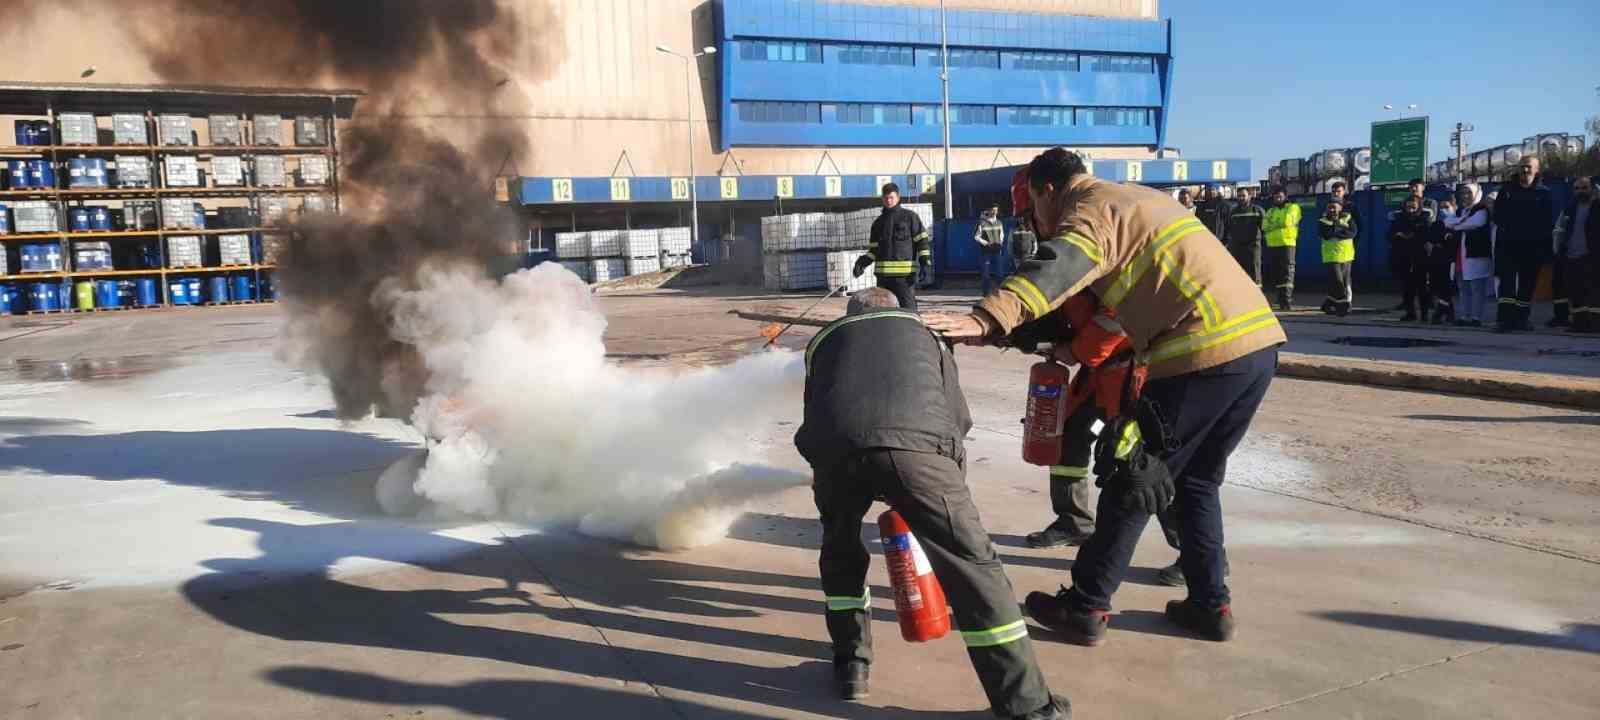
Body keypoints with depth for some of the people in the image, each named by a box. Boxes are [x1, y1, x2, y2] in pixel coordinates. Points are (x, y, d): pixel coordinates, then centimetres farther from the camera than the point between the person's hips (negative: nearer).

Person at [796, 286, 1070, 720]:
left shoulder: (825, 339, 39)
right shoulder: (922, 332, 37)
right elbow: (957, 418, 35)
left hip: (834, 447, 2)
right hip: (915, 444, -1)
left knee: (841, 553, 30)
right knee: (972, 566, 7)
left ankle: (851, 665, 37)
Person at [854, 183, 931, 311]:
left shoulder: (910, 217, 5)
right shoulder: (878, 222, 18)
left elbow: (922, 240, 1)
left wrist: (925, 260, -11)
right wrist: (863, 262, 3)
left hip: (905, 273, -5)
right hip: (883, 274, 5)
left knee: (908, 309, -7)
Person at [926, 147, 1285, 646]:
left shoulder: (1092, 210, -4)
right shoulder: (1140, 198, 25)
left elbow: (1055, 270, -26)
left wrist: (987, 320, -39)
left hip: (1206, 355, -9)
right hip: (1259, 341, 9)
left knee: (1133, 478, 2)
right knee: (1197, 479, 21)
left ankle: (1086, 608, 11)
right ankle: (1210, 604, 25)